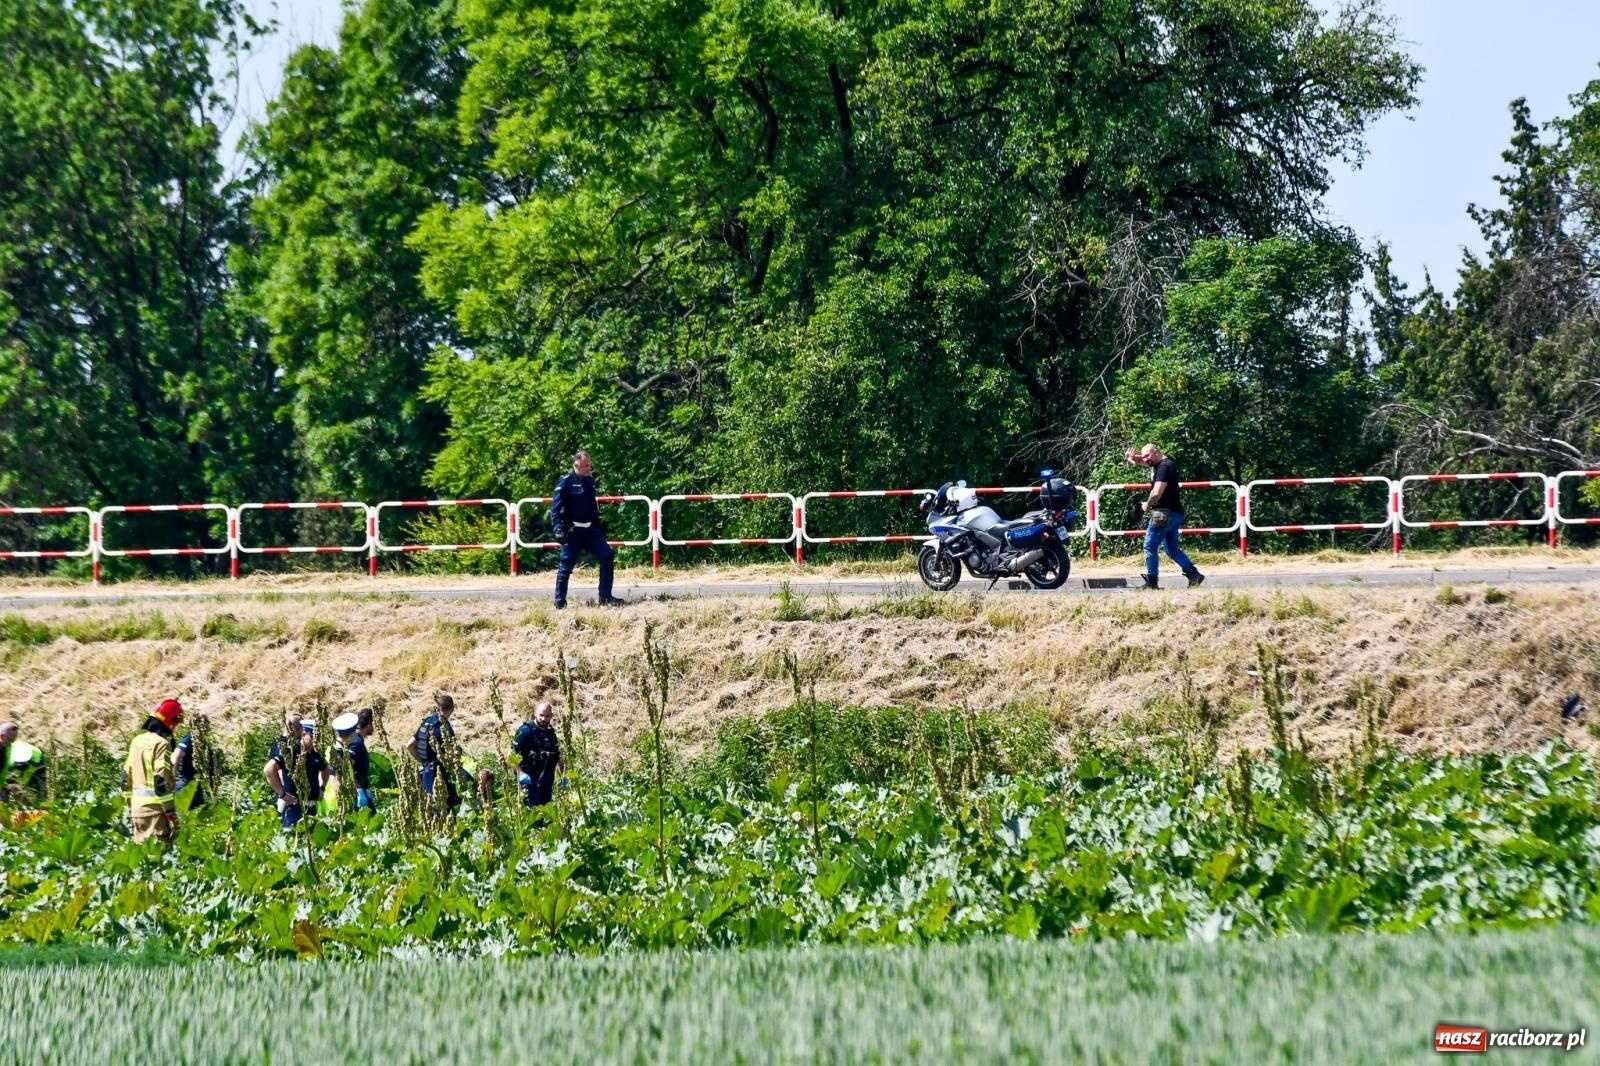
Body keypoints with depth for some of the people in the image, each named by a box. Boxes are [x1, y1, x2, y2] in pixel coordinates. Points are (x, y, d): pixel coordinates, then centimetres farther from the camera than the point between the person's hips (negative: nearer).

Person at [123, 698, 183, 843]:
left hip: (137, 806, 8)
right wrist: (173, 816, -14)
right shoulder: (161, 744, -13)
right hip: (155, 808, -8)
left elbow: (126, 778, 17)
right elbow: (162, 782, -18)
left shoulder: (137, 741, 12)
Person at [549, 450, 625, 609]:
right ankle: (560, 603, 9)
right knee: (565, 566, -1)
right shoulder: (566, 482, -9)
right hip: (572, 531, -6)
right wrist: (558, 529, -22)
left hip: (590, 530, 6)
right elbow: (555, 508, -13)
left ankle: (605, 598, 2)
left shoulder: (589, 480, 12)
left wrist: (599, 525, 23)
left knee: (607, 556, -3)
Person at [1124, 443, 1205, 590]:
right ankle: (1194, 575, 6)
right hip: (1173, 513, 10)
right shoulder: (1159, 463, 12)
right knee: (1172, 549, 13)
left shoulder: (1165, 467, -17)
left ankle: (1152, 582, -1)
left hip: (1164, 513, -10)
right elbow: (1141, 461, 24)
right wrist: (1132, 457, 0)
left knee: (1150, 547, -4)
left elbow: (1157, 493, -24)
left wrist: (1147, 505, -4)